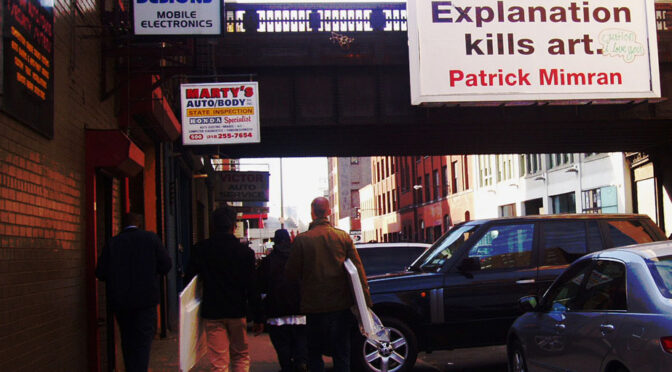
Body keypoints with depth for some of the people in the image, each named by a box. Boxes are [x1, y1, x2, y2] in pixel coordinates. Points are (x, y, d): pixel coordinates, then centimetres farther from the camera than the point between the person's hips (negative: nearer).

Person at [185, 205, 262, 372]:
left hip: (211, 314, 0)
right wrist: (257, 318, 0)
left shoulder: (200, 250, -2)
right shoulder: (245, 252, -6)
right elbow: (252, 288, -6)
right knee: (241, 357, 17)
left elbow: (189, 279, 0)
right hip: (237, 312, 0)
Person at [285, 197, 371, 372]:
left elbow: (291, 273, -4)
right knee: (341, 353, 11)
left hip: (315, 306, -2)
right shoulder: (343, 236, -1)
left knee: (314, 353, 12)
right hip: (342, 305, 2)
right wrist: (365, 301, 1)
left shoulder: (302, 239, -9)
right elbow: (358, 270, -2)